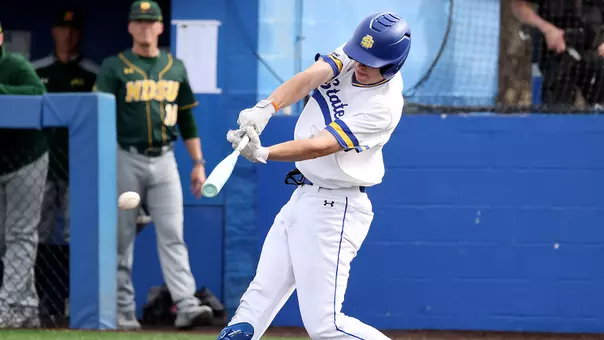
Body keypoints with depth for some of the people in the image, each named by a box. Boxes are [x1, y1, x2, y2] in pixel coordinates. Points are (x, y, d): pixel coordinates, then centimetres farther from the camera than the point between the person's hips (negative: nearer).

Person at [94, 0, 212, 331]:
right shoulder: (114, 68, 1)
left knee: (172, 235, -6)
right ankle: (123, 312, 6)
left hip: (164, 159, 2)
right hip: (126, 159, -2)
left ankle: (186, 305, -15)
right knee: (122, 238, 1)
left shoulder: (175, 67, 13)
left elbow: (186, 118, 17)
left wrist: (198, 163, 11)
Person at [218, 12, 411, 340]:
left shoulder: (384, 106, -21)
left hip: (334, 210, -8)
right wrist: (265, 108, -34)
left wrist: (262, 154, -40)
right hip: (301, 199, 8)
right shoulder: (351, 57, -1)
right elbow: (308, 78, -16)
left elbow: (321, 145, -29)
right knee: (259, 299, 9)